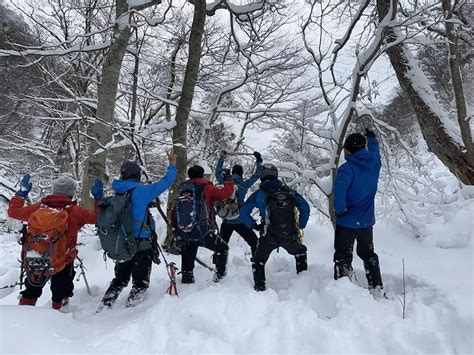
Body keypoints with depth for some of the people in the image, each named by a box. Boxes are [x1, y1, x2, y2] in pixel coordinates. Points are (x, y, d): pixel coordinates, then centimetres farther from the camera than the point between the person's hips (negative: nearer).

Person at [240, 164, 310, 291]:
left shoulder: (259, 194, 3)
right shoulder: (289, 191, 9)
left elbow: (244, 212, -2)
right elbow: (305, 207, 8)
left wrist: (254, 225, 10)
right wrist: (300, 226, 15)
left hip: (269, 237, -2)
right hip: (291, 236, 2)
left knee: (259, 261, 20)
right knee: (301, 253, 32)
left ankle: (260, 288, 12)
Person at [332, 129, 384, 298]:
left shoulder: (348, 168, -20)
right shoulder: (374, 163, -1)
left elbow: (339, 188, -38)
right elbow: (374, 150, 22)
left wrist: (339, 209, -24)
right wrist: (371, 136, 41)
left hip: (347, 222, -6)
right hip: (367, 221, 6)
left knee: (343, 257, 7)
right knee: (369, 254, 23)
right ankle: (377, 289, 30)